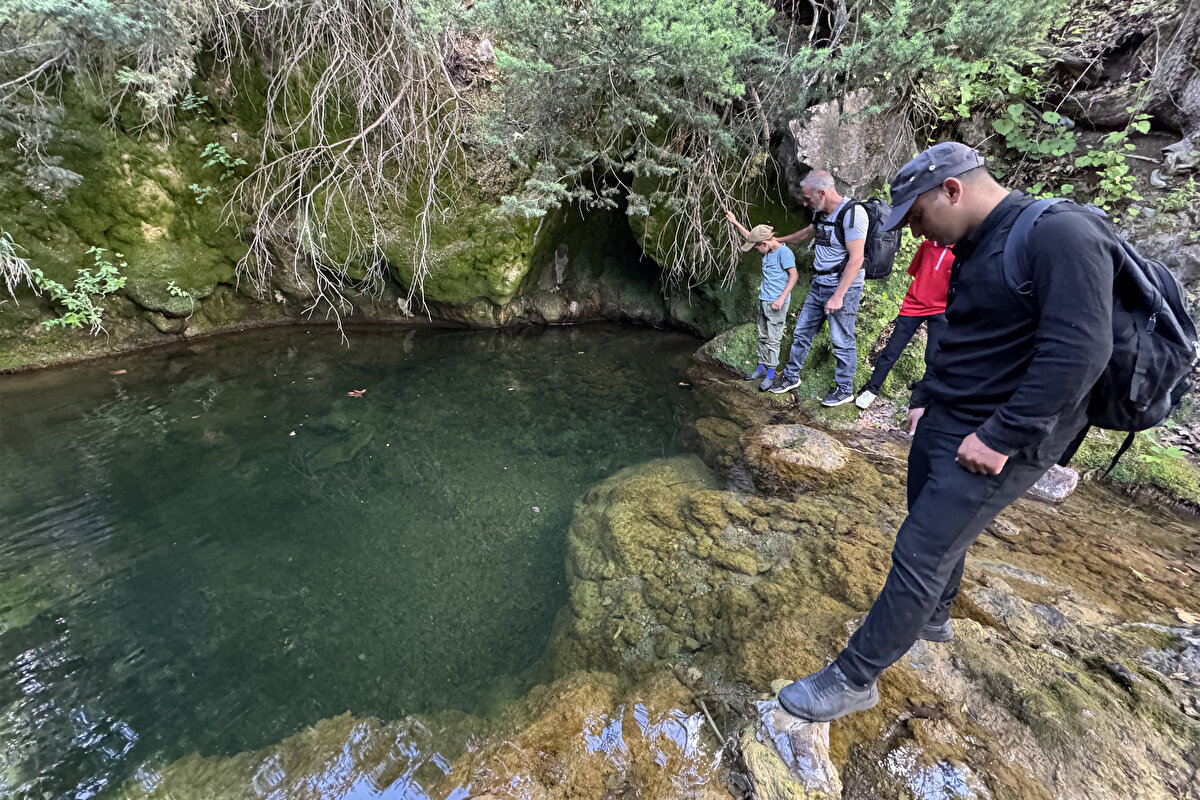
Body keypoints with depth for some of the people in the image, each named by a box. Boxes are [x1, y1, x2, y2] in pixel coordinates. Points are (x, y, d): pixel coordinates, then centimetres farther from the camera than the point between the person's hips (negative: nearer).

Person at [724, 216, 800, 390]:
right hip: (764, 301, 8)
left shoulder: (784, 252, -14)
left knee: (773, 340, -4)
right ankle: (761, 367, 22)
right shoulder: (768, 251, 9)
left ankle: (770, 374, 2)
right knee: (762, 337, 13)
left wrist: (782, 298, -22)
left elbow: (794, 275, -17)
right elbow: (749, 236, 23)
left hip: (777, 304, -8)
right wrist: (735, 222, 24)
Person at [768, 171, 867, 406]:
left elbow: (856, 259, -22)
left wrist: (838, 296, -25)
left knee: (842, 341, 1)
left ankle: (845, 389, 16)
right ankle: (791, 377, 28)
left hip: (843, 288, -8)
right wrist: (779, 240, 43)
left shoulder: (852, 214, -19)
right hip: (819, 284, 8)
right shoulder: (820, 213, 8)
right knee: (801, 332, 13)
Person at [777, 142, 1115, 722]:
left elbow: (1079, 351, -25)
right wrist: (924, 398, 13)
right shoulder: (973, 247, 11)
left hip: (996, 443, -9)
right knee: (938, 534, 23)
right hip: (943, 423, 9)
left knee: (920, 555, -5)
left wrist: (1000, 437, -24)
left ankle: (854, 679, 8)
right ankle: (932, 619, 48)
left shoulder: (1060, 235, -18)